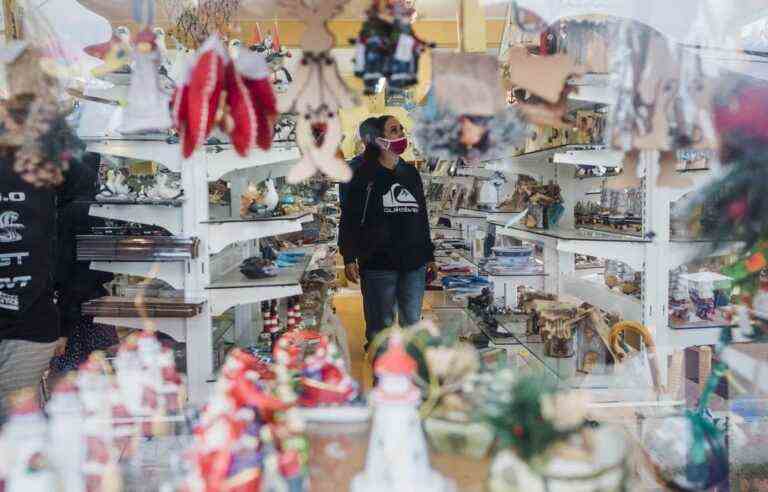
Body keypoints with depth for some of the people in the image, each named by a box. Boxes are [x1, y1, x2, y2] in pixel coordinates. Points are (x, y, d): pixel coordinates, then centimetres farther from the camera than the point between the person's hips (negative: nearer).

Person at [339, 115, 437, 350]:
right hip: (378, 265, -5)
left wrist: (429, 256, 19)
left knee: (413, 322, 9)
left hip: (414, 264, 5)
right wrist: (349, 258, -11)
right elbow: (349, 219, -4)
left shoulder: (411, 174, 14)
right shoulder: (364, 176, -2)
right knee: (382, 324, 3)